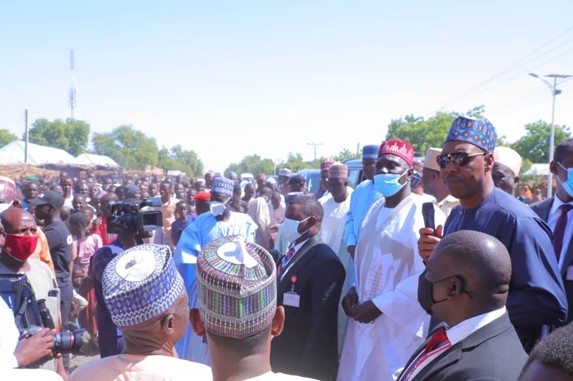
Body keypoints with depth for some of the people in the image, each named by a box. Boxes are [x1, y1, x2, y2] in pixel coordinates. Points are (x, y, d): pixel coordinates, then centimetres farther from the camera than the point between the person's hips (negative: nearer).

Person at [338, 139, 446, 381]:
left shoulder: (424, 214, -12)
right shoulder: (375, 211, 11)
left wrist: (379, 305, -17)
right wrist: (353, 291, 3)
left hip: (399, 328, -7)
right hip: (364, 323, 7)